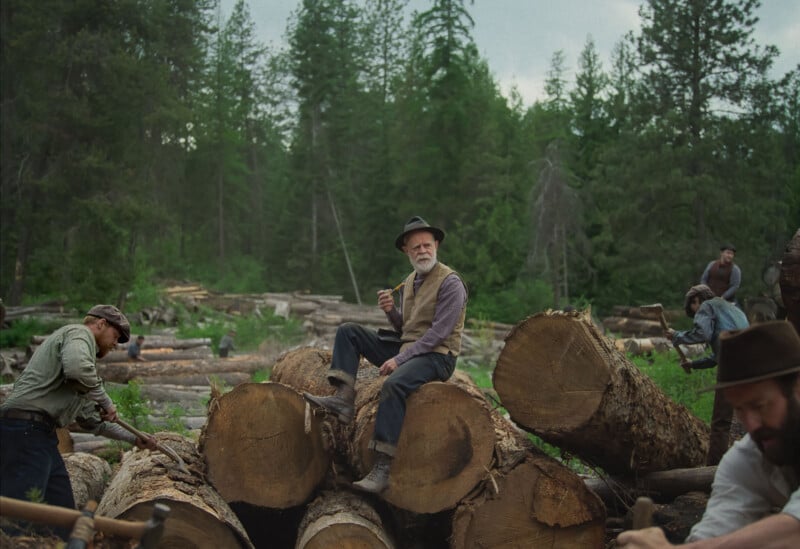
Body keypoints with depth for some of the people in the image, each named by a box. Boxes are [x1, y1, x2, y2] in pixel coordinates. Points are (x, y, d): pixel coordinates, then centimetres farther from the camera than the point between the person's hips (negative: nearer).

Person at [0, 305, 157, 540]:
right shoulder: (79, 333, 1)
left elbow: (91, 420, 34)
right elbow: (78, 368, -25)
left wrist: (135, 439, 37)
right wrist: (106, 401, -8)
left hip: (39, 434, 11)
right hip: (26, 429, -11)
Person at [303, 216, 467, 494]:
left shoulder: (450, 282, -12)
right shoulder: (410, 281, 13)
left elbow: (438, 333, -18)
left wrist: (399, 359, -21)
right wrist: (391, 310, -5)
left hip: (436, 357, -8)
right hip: (406, 348, 8)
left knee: (394, 385, -37)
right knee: (348, 332, 1)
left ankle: (382, 468, -37)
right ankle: (344, 399, -16)